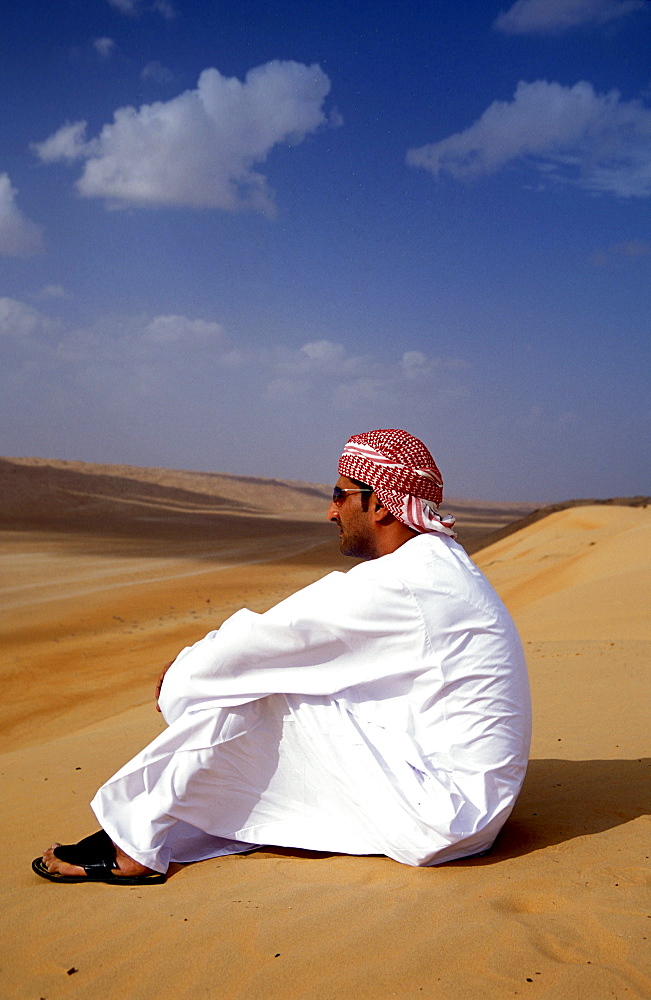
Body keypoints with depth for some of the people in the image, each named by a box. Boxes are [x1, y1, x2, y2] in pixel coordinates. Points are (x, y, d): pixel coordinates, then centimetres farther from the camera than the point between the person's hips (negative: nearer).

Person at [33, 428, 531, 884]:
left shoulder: (396, 584, -20)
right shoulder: (446, 564, 12)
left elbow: (259, 644, -13)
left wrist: (179, 675, 5)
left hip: (442, 817, -10)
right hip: (472, 804, 10)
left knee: (252, 682, -10)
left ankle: (138, 846, 1)